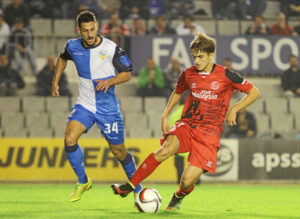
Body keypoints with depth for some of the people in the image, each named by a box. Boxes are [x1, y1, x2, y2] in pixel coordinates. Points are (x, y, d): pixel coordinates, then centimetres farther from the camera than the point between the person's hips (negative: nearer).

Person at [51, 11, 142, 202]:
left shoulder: (110, 48, -14)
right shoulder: (73, 46, -3)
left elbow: (127, 73, -7)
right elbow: (63, 58, 22)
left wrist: (110, 81, -25)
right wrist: (55, 82, 14)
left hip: (108, 108, -3)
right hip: (84, 105, 3)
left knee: (119, 151, 6)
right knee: (70, 139, -21)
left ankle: (137, 189, 28)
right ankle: (83, 181, -1)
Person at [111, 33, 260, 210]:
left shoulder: (226, 75, -4)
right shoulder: (188, 74, 7)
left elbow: (254, 93, 3)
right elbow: (178, 92, 28)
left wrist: (234, 109, -8)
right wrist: (165, 116, 15)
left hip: (209, 132, -3)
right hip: (187, 124, 3)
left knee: (188, 180, -16)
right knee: (166, 149, -32)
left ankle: (179, 197, 23)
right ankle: (129, 186, -25)